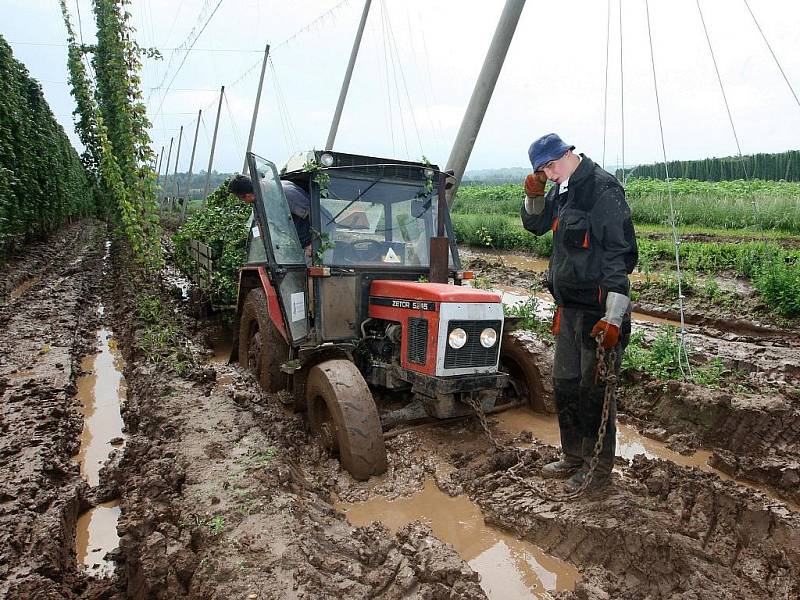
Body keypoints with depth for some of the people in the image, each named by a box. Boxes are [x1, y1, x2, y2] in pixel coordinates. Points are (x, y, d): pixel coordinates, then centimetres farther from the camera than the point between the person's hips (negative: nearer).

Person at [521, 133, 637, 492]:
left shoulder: (603, 189, -14)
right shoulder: (562, 191, 12)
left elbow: (621, 255, -18)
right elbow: (535, 224, 27)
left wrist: (613, 317, -23)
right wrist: (534, 195, 5)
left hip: (598, 310, -9)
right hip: (569, 307, 9)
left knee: (595, 389, 1)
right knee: (564, 383, 16)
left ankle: (598, 468, 19)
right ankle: (574, 458, 32)